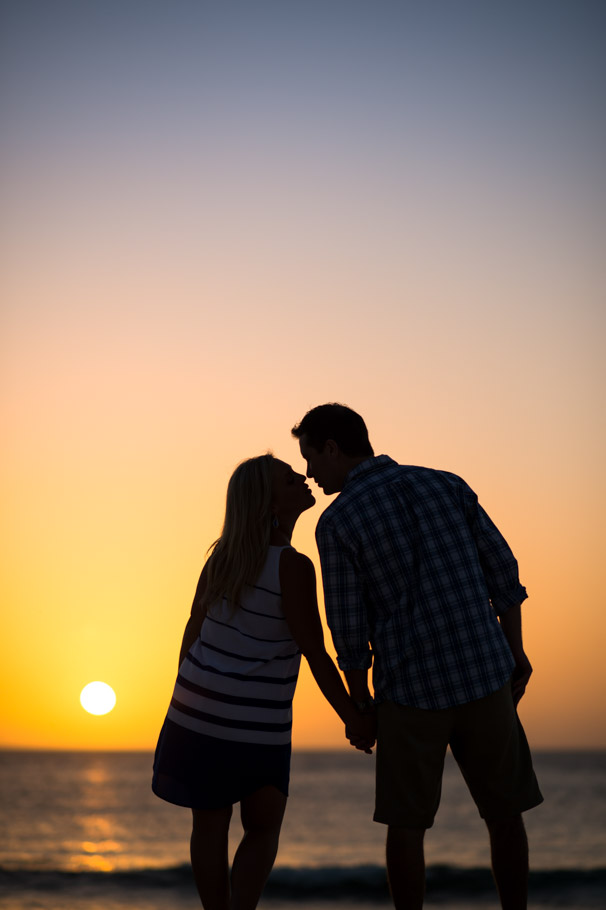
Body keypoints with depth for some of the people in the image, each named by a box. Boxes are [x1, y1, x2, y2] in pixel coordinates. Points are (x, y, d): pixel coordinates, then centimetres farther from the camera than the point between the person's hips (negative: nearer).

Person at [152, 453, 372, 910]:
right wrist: (355, 721, -5)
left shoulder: (226, 552, 2)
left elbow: (193, 630, 7)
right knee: (264, 828, 11)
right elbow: (317, 656, -15)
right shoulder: (293, 567, -17)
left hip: (199, 708, 5)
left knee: (210, 824, 12)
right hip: (256, 722, -5)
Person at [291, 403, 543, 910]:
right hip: (482, 675, 3)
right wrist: (516, 654, 15)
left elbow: (350, 630, -6)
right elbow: (502, 571, 5)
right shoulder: (446, 484, 3)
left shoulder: (336, 523, -9)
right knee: (504, 811, 17)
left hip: (411, 688, -3)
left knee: (407, 823, 14)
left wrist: (360, 706, 8)